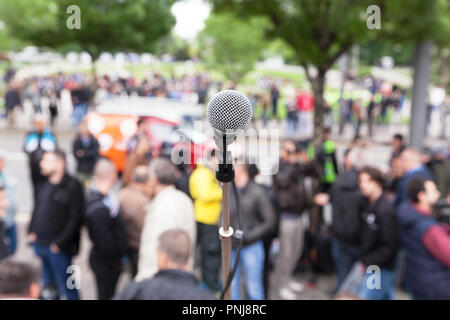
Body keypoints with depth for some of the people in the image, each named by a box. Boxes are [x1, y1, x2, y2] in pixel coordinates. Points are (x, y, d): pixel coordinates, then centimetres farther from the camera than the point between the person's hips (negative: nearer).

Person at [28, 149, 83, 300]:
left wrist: (60, 243, -17)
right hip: (40, 244, 7)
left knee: (66, 287, 5)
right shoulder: (45, 184, 8)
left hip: (58, 248, -7)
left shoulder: (72, 186, -15)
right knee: (48, 283, 21)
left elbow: (75, 218, -17)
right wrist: (32, 231, 8)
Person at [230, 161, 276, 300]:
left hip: (251, 248, -4)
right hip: (232, 247, 5)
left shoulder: (257, 192, -12)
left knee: (253, 287, 7)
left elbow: (270, 221, -12)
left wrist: (248, 236, -17)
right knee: (232, 285, 15)